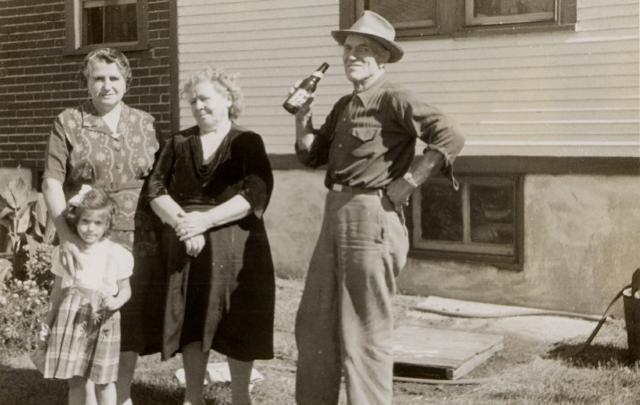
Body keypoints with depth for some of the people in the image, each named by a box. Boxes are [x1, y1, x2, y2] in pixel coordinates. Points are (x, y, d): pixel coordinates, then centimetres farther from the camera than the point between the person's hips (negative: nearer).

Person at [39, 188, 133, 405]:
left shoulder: (117, 254, -6)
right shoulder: (64, 251, 0)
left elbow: (125, 289, 2)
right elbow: (58, 288, 11)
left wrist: (116, 302, -18)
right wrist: (50, 318, 13)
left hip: (102, 321, -2)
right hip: (70, 318, 2)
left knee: (103, 381, 5)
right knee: (75, 379, 7)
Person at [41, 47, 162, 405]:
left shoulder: (144, 123, 10)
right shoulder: (68, 123, 1)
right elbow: (52, 182, -4)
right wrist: (66, 234, -16)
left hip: (138, 240, 3)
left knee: (132, 319, 8)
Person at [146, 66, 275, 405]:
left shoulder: (248, 143, 2)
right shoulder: (178, 143, 12)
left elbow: (256, 195, -11)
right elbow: (156, 190, 3)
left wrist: (205, 219, -20)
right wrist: (181, 222, -16)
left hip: (235, 245, -3)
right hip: (184, 246, 3)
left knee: (238, 324, 1)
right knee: (191, 322, 5)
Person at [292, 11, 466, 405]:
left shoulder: (395, 99, -9)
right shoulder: (344, 106, 16)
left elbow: (451, 137, -20)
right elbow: (313, 156, 22)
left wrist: (403, 186, -16)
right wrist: (303, 120, 3)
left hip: (372, 219, -9)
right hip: (335, 216, 9)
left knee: (365, 331, 0)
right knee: (314, 324, 14)